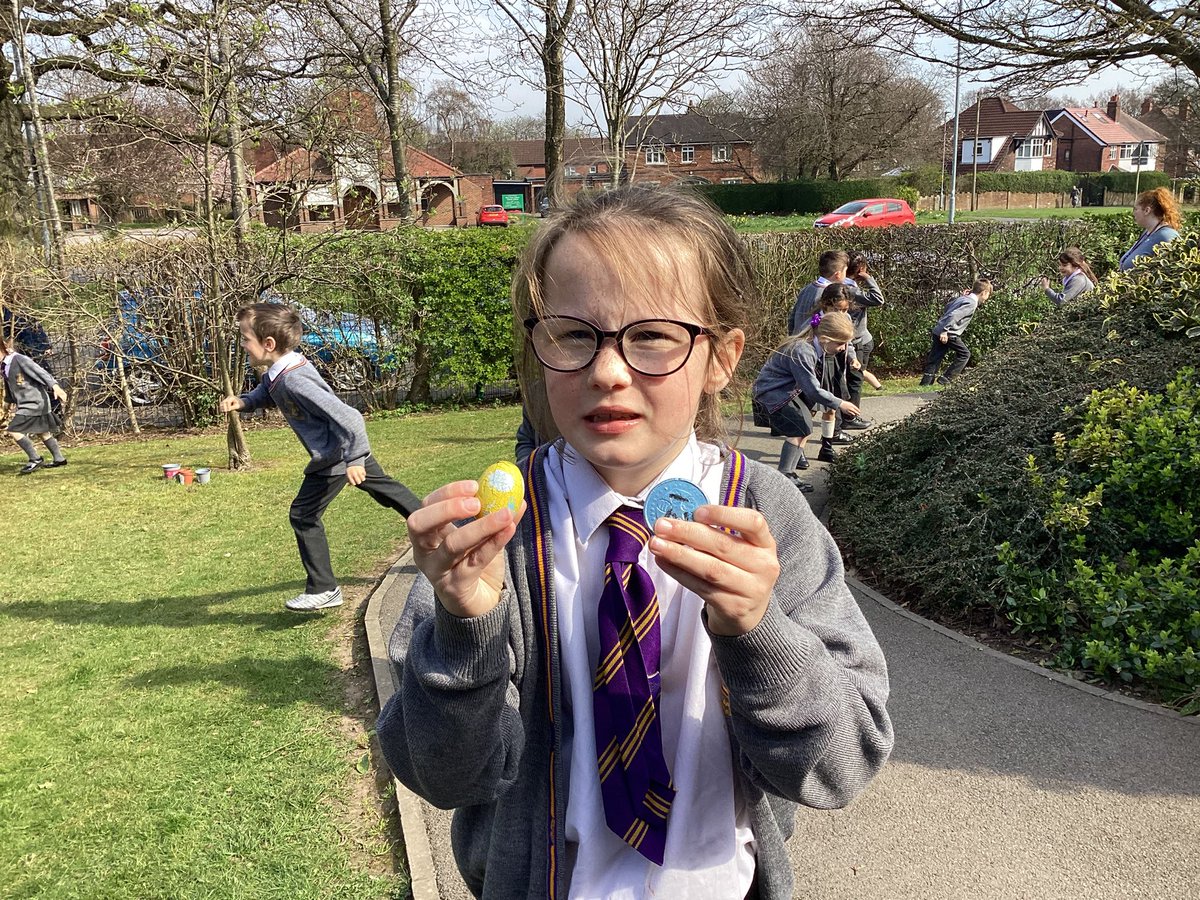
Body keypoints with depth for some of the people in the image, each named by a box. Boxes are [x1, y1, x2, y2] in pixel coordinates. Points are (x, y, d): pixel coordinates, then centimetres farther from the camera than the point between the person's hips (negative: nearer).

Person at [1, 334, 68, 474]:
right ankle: (59, 459, 31)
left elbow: (40, 372, -24)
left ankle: (35, 459, -6)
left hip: (35, 403, -9)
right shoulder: (5, 366, 9)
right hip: (26, 404, 9)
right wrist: (9, 402, 29)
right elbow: (9, 387, 23)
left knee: (13, 430, -13)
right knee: (41, 432, 18)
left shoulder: (19, 359, -17)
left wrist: (55, 386, -34)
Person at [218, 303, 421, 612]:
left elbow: (348, 417, -33)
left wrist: (354, 460, -27)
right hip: (351, 447, 10)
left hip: (335, 456, -10)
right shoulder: (279, 370, -1)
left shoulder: (293, 381, -31)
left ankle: (323, 589, 8)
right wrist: (242, 401, 1)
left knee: (303, 515, -1)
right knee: (385, 489, 24)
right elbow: (263, 394, 22)